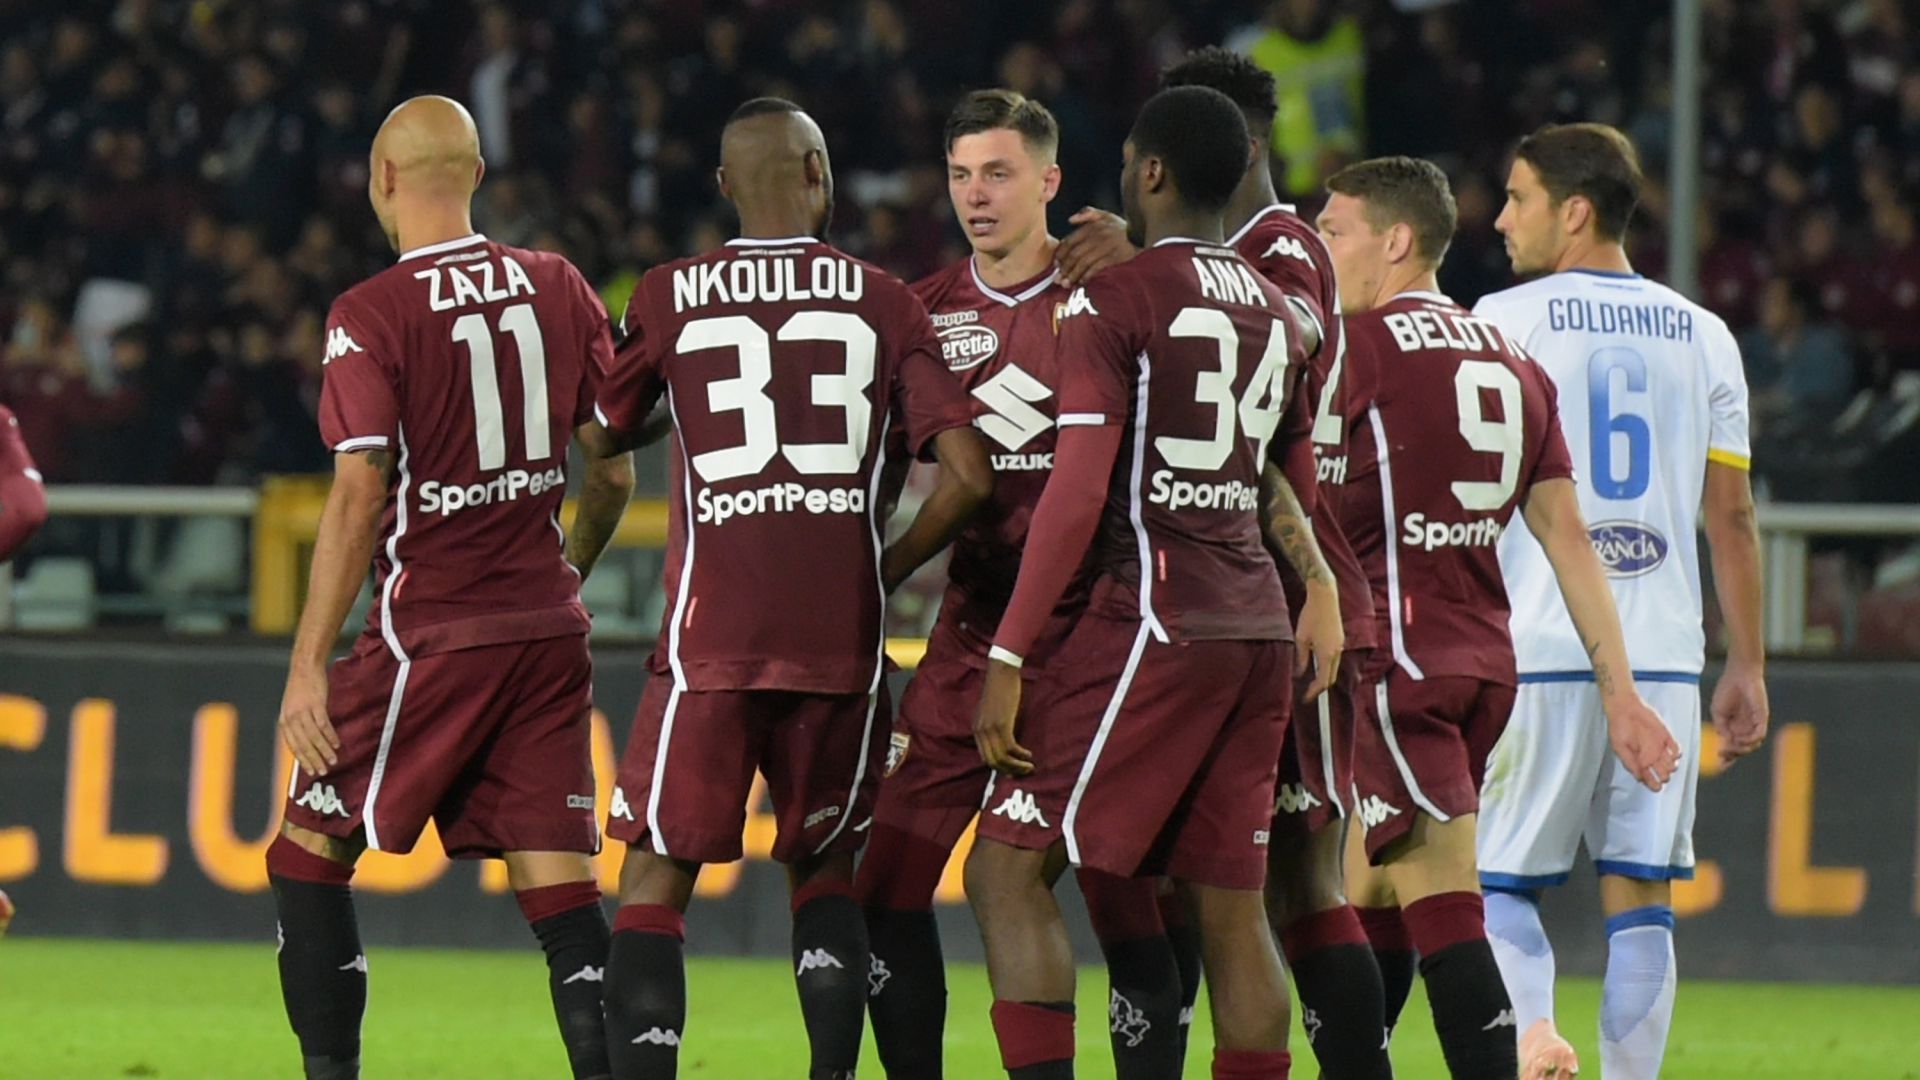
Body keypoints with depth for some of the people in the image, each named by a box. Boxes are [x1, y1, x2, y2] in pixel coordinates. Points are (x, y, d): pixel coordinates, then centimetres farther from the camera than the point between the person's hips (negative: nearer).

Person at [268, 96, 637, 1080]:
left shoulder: (369, 316, -9)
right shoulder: (559, 290, 5)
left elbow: (360, 496, -15)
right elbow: (614, 471, 11)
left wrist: (308, 666, -12)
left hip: (431, 630, -5)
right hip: (547, 630, 5)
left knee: (308, 853, 9)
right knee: (559, 883, 3)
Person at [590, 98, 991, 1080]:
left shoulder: (668, 299, 3)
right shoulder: (886, 305, 5)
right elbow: (968, 476, 0)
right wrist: (881, 573, 13)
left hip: (713, 633, -2)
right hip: (842, 634, 2)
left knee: (656, 878, 2)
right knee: (824, 868, 18)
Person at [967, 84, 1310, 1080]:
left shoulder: (1113, 300, -7)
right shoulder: (1275, 311, 14)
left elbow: (1078, 493, -15)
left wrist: (1007, 657, -14)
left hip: (1156, 618, -7)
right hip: (1260, 623, 7)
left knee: (1007, 869, -4)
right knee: (1229, 907, 9)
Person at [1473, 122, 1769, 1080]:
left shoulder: (1503, 321, -1)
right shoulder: (1703, 337, 10)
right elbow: (1732, 516, 10)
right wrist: (1747, 668, 15)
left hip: (1537, 651, -3)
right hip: (1665, 657, 3)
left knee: (1498, 881, 4)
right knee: (1640, 900, 5)